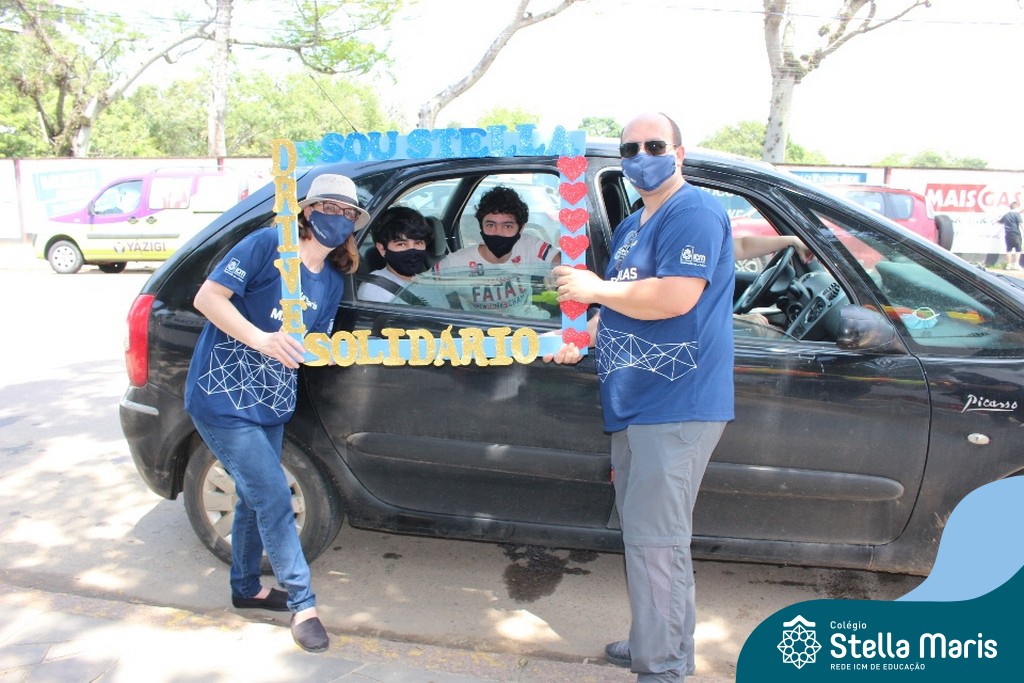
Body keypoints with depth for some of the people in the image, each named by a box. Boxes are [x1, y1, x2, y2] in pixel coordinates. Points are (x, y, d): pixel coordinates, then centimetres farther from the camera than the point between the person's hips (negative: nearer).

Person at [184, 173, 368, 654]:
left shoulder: (332, 281, 6)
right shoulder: (267, 245, -15)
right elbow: (207, 296, -19)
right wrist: (261, 338, -30)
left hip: (270, 404, 8)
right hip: (222, 398, -7)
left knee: (255, 498, 20)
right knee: (275, 500, -6)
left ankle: (246, 588, 41)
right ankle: (302, 603, 10)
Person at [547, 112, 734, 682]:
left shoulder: (695, 212, -11)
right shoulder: (632, 227, 20)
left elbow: (675, 297, -24)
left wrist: (595, 288, -14)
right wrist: (581, 336, 12)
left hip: (676, 405, -10)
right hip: (635, 404, 10)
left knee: (654, 538, -7)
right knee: (649, 534, 19)